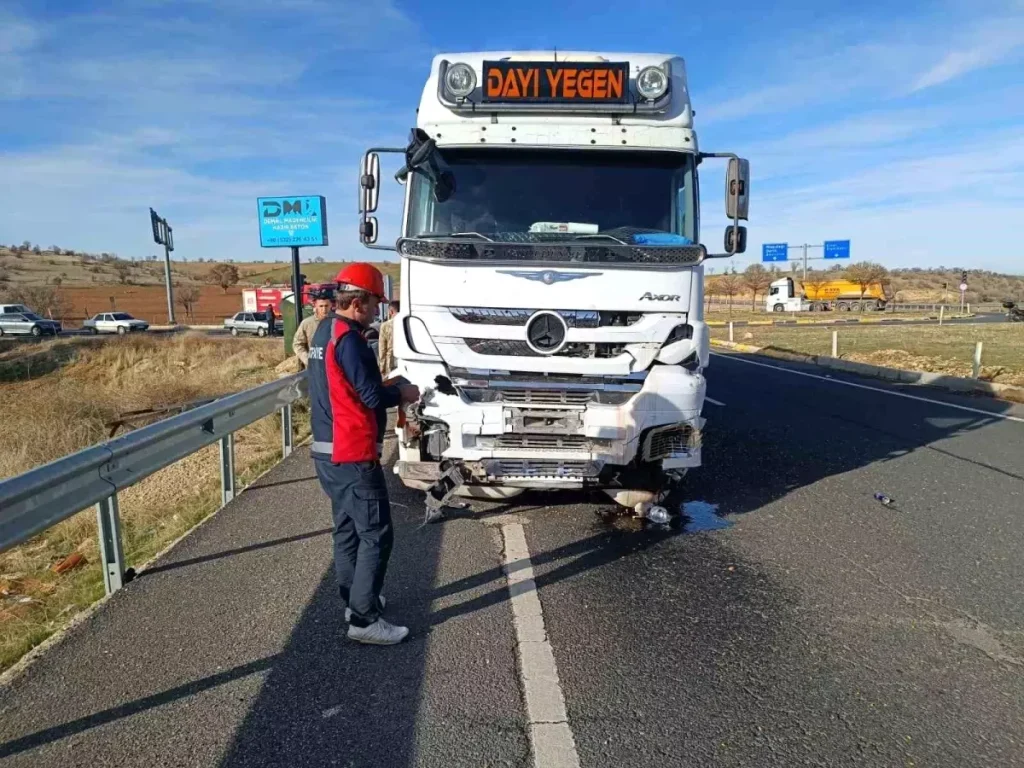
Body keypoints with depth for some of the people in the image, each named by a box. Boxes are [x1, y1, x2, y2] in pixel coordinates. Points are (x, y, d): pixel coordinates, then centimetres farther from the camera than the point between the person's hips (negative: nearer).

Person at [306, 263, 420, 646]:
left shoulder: (324, 331, 13)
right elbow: (372, 396, -19)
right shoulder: (347, 338, -19)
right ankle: (364, 620, 2)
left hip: (328, 451, 10)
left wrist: (387, 388, 10)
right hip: (352, 455, -10)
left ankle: (355, 601, 31)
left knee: (348, 529, 18)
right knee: (376, 535, -3)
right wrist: (402, 393, -1)